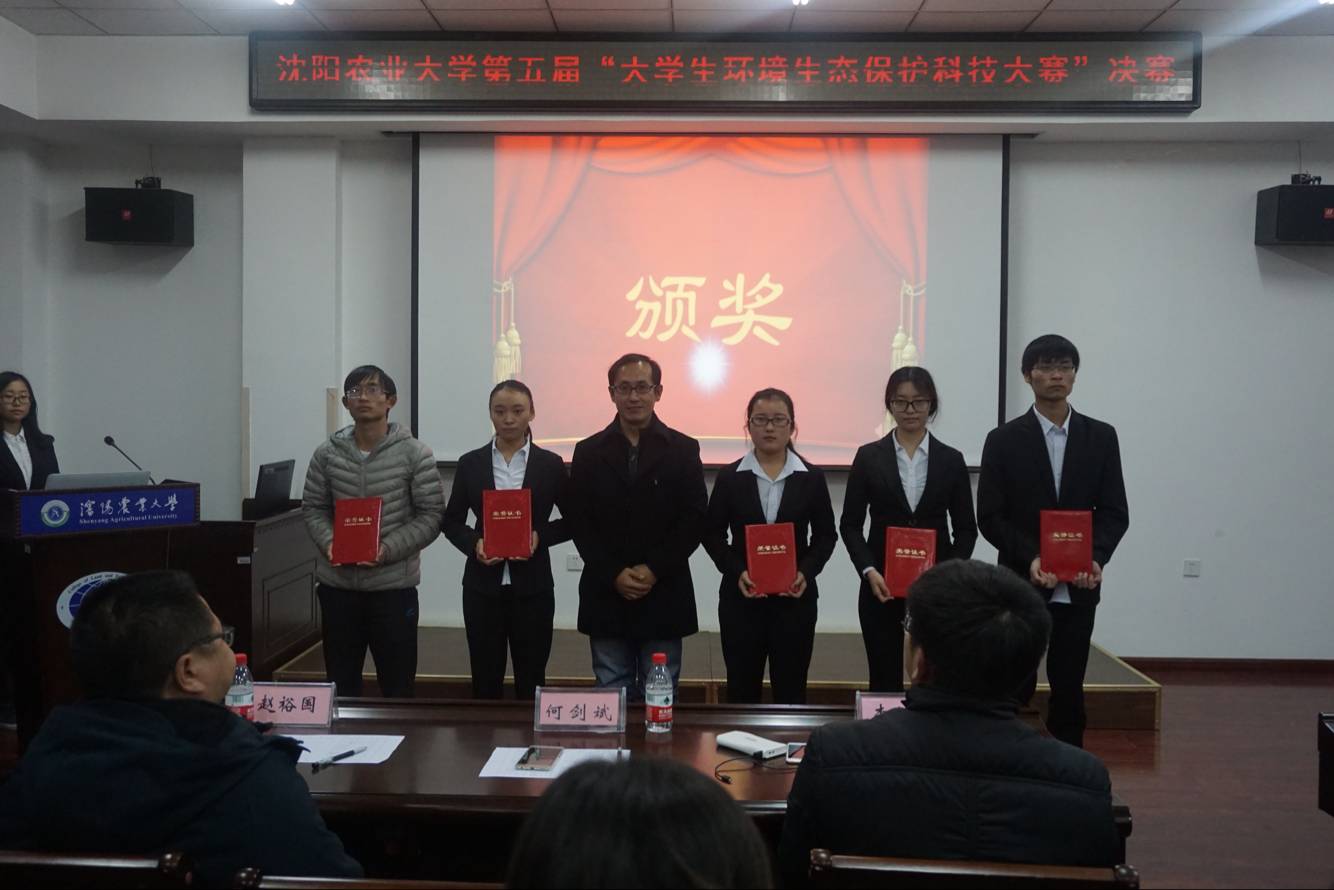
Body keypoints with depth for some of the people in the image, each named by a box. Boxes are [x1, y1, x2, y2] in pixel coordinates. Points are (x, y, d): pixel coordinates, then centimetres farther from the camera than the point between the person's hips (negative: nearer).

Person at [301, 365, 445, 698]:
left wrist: (388, 550, -18)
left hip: (393, 586, -3)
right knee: (340, 684, 16)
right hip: (337, 585, 3)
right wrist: (328, 543, -11)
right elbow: (313, 508, 9)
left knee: (397, 686, 8)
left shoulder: (415, 454, -6)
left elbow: (431, 515, -6)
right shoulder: (327, 453, 4)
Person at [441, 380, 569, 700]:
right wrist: (474, 543, -11)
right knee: (485, 679, 8)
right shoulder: (470, 463, 4)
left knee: (531, 680, 7)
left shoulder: (550, 464, 2)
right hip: (482, 587, 1)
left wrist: (540, 536, -11)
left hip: (531, 588, -1)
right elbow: (451, 521, 8)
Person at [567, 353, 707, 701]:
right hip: (606, 595, 1)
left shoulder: (683, 449, 3)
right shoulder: (589, 452, 6)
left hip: (663, 596, -1)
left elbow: (694, 520, -2)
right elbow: (579, 523, 1)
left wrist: (654, 570, -11)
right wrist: (613, 575, -9)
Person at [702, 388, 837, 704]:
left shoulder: (811, 478, 3)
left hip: (795, 598, 0)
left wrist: (806, 572, -10)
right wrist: (736, 571, -12)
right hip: (741, 597, 0)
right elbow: (712, 534, 3)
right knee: (742, 688, 8)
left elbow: (826, 535, 6)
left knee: (790, 689, 7)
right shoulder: (729, 477, 1)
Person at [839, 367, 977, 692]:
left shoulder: (951, 460, 4)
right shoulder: (869, 457, 1)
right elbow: (850, 524, 2)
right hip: (882, 585, 0)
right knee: (884, 680, 5)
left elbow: (966, 528, 5)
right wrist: (868, 570, -12)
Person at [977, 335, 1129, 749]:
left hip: (1078, 588, 2)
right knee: (1014, 688, 1)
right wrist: (1030, 559, -18)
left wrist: (1096, 558, -14)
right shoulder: (1003, 440, -1)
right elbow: (990, 517, -4)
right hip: (1021, 584, -2)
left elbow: (1114, 511, 4)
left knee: (1069, 690, 9)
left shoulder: (1101, 437, 6)